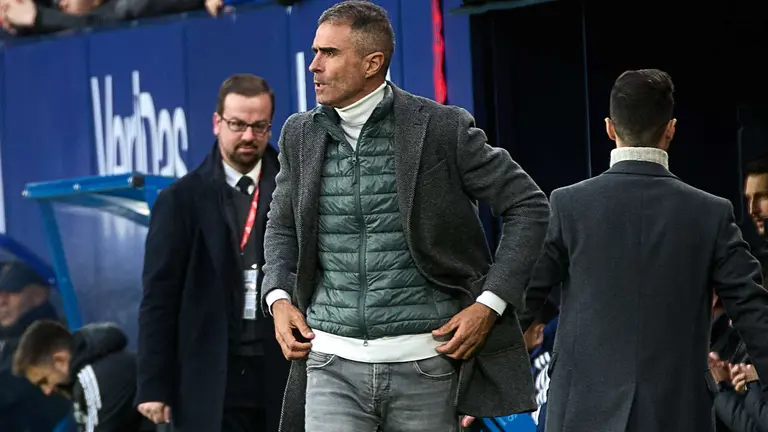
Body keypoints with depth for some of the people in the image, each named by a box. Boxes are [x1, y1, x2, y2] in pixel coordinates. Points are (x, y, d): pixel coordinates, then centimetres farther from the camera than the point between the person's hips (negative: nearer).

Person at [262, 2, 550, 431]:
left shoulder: (442, 128, -5)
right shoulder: (301, 135, 7)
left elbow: (529, 206, 0)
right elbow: (282, 226, 23)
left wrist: (490, 303, -8)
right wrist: (278, 297, 5)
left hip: (423, 361, -2)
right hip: (333, 363, 2)